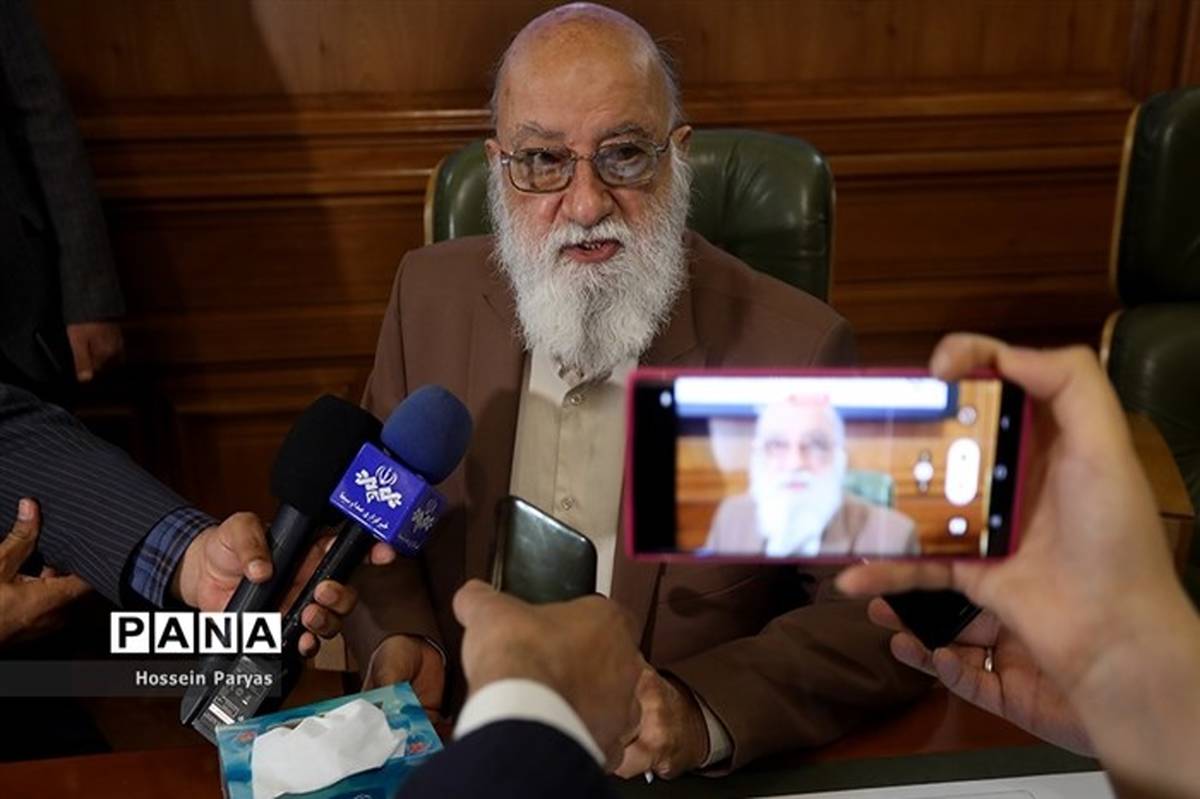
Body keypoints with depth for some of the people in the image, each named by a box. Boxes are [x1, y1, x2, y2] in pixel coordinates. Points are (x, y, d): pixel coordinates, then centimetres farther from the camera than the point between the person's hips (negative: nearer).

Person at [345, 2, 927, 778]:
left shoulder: (796, 349, -13)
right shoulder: (431, 295, -2)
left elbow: (882, 616, -9)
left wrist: (706, 712, -23)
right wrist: (396, 639, -9)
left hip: (682, 771, 0)